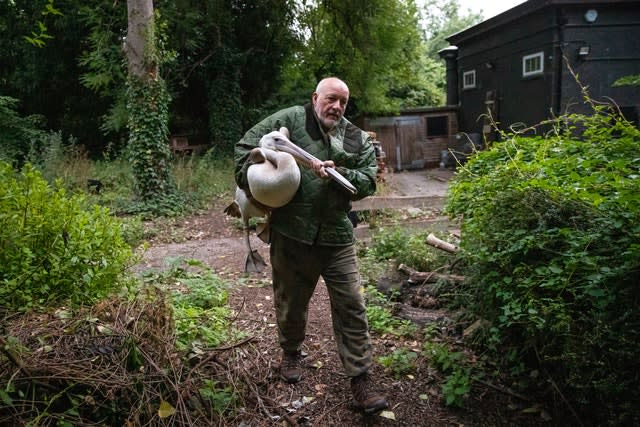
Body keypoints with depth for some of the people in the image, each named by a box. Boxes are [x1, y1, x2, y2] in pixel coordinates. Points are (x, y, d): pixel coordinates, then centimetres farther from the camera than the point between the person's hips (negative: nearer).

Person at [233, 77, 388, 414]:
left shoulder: (357, 140, 7)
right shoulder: (290, 120, -1)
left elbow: (368, 181, 1)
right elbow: (246, 147, 1)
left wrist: (338, 174, -15)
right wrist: (248, 183, -10)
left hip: (337, 237, 2)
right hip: (291, 235, -1)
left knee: (351, 308, 2)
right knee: (291, 302, 16)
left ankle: (360, 380, 13)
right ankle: (291, 353, 43)